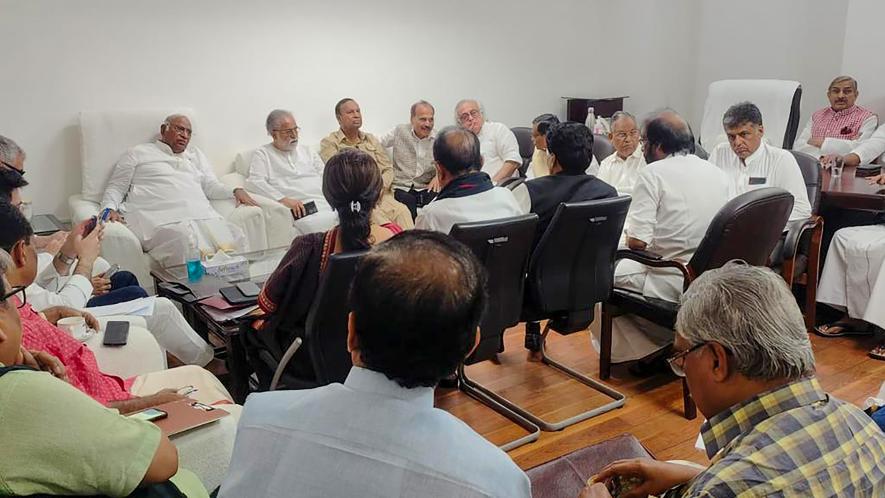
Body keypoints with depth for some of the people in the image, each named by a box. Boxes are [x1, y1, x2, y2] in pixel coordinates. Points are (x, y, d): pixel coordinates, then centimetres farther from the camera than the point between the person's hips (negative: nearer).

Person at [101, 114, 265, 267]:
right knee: (185, 243, -38)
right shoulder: (138, 153, 22)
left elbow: (211, 186, 25)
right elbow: (116, 188, 19)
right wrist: (110, 209, -3)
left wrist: (236, 191, 4)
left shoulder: (195, 154, 33)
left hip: (204, 216, 4)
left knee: (237, 236, -28)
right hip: (161, 221, -3)